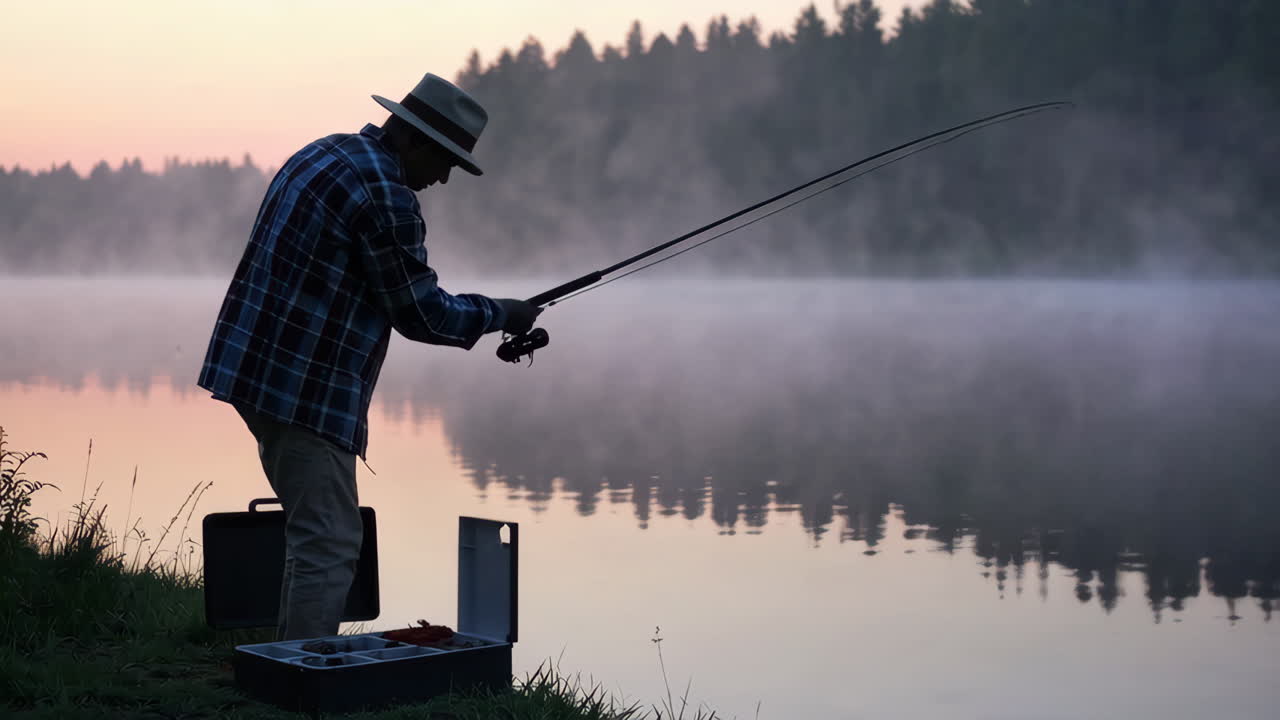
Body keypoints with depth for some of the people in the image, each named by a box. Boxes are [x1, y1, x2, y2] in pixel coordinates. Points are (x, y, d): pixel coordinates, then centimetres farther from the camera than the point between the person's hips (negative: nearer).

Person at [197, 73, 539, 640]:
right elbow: (420, 313, -11)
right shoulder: (386, 196, -16)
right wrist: (499, 314, 4)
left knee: (315, 532, 19)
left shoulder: (323, 153, 15)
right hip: (305, 386, -10)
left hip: (255, 368, 10)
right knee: (328, 544, -7)